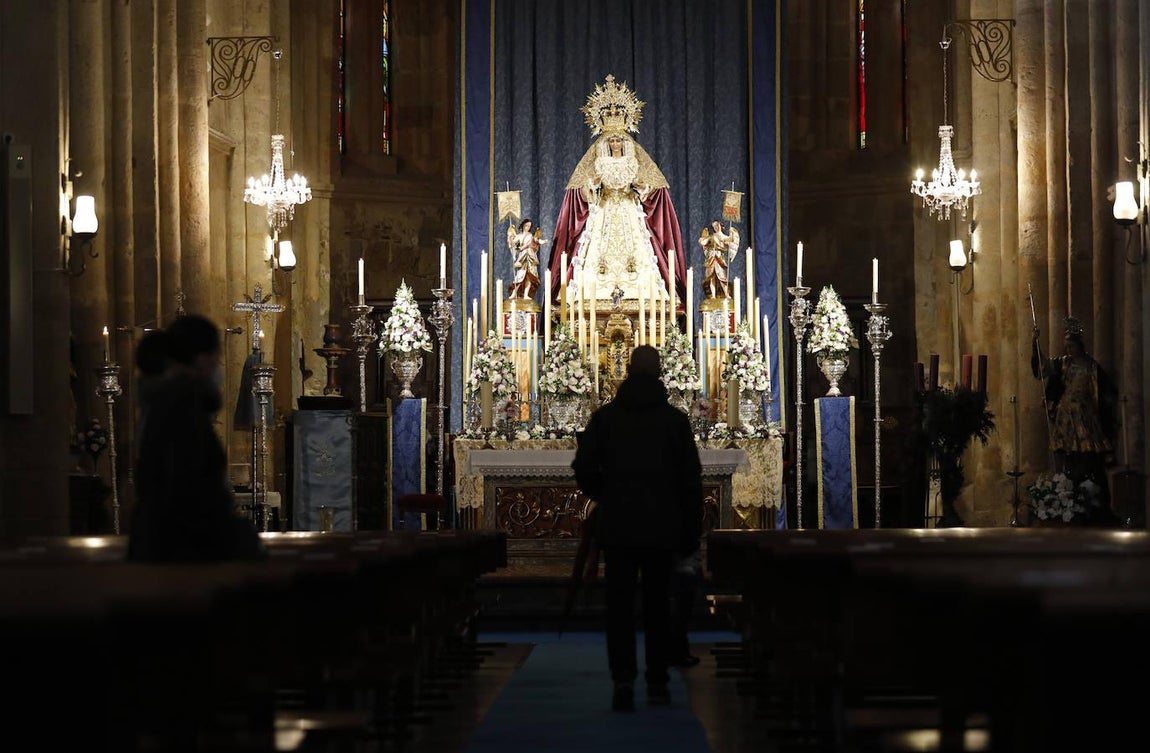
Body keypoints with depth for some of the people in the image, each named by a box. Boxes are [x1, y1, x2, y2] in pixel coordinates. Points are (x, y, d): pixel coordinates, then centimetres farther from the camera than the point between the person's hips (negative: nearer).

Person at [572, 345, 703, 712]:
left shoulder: (605, 416, 0)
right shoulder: (675, 419, -1)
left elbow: (583, 468, -2)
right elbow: (691, 478, -1)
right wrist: (691, 530, 5)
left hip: (617, 526, 0)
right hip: (662, 527, 0)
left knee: (619, 605, 1)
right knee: (657, 605, 9)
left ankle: (623, 680, -12)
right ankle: (657, 683, 11)